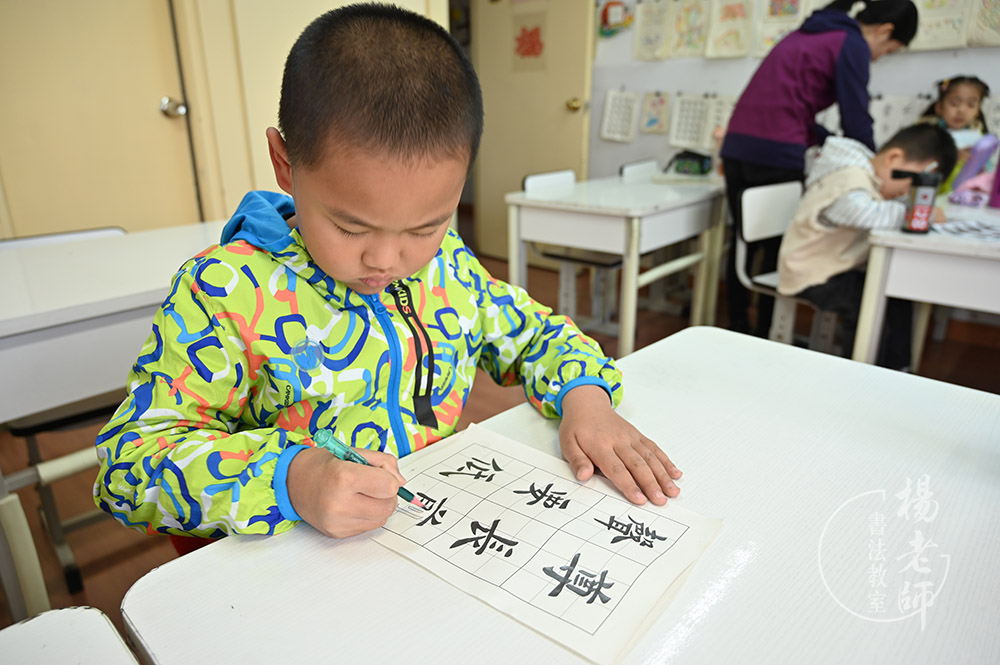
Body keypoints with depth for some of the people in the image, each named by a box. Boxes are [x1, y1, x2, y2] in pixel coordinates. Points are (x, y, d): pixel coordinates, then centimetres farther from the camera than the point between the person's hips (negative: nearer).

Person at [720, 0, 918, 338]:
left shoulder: (810, 33, 26)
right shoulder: (852, 45, -1)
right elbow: (857, 121, -4)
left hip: (737, 144, 8)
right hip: (776, 154, -8)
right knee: (779, 248, 2)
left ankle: (737, 330, 21)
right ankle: (765, 341, 9)